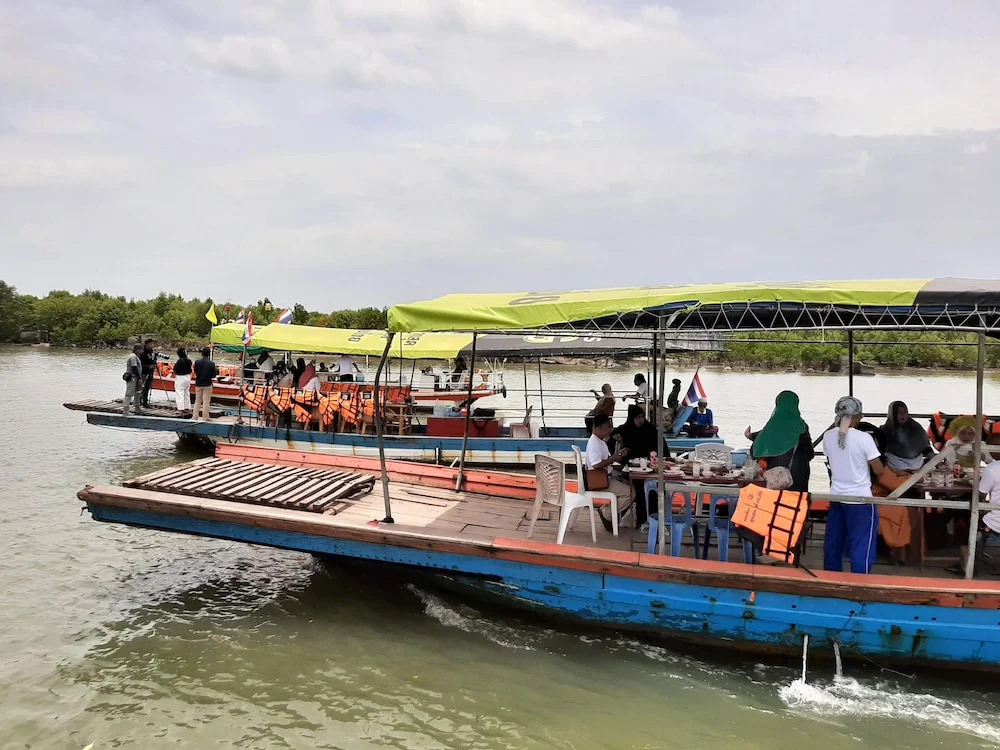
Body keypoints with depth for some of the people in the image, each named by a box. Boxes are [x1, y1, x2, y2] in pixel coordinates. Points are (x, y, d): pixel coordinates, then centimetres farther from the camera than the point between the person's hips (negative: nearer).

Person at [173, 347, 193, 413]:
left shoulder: (180, 361, -19)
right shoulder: (189, 361, 2)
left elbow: (175, 370, -14)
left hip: (180, 378, -8)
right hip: (188, 377, 8)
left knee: (179, 394, -2)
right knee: (187, 393, 17)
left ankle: (181, 408, -5)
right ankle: (187, 407, 22)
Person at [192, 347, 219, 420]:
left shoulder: (197, 362, -7)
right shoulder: (211, 363, -16)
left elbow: (195, 372, 6)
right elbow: (213, 376, -11)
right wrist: (216, 370, 6)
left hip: (198, 384, 3)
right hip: (207, 384, -3)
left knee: (197, 401, 14)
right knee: (206, 402, 4)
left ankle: (195, 416, 18)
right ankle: (205, 417, 7)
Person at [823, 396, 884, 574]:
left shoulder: (828, 436, -1)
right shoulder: (864, 438, -17)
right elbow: (879, 470, -9)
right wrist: (872, 453, 6)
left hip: (836, 497, 5)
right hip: (860, 500, -5)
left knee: (833, 544, 15)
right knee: (861, 547, 4)